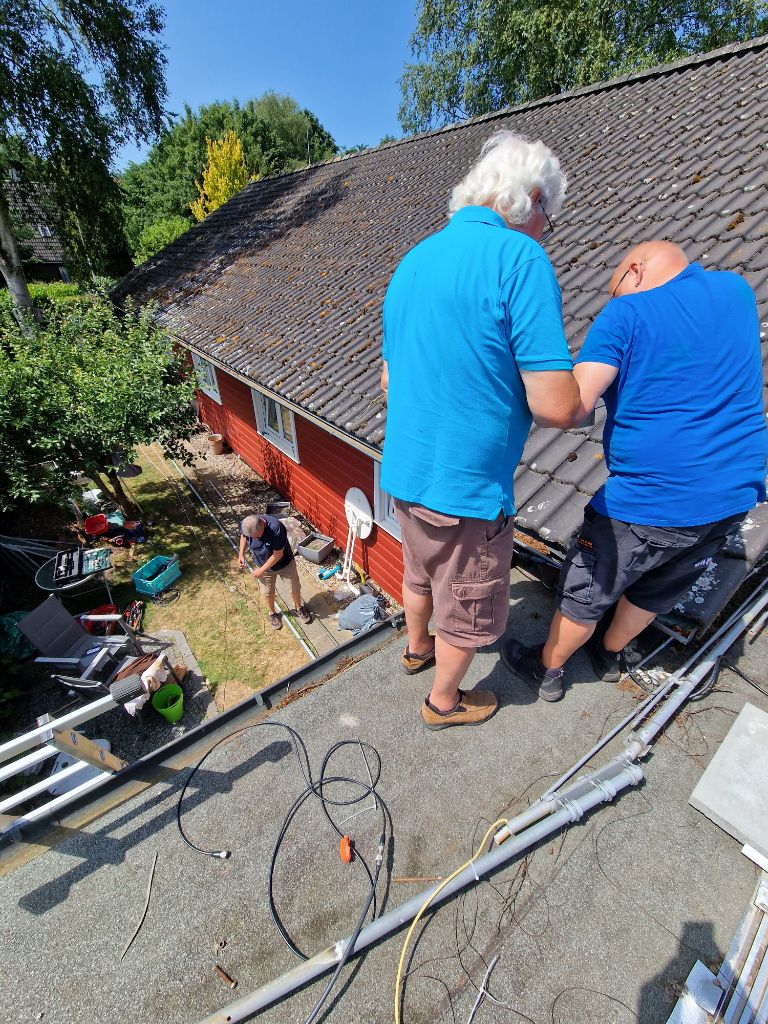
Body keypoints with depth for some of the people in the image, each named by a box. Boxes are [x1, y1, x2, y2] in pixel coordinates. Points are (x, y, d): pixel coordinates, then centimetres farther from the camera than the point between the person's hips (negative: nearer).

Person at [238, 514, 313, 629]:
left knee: (295, 588, 16)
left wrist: (261, 570, -21)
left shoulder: (276, 528, -39)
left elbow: (278, 555, -29)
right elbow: (243, 536, 2)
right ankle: (272, 613, 47)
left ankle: (299, 608, 45)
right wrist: (241, 554, -7)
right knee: (267, 592, 18)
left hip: (285, 563, -2)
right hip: (263, 565, 3)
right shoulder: (245, 525, -25)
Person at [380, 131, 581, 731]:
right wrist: (548, 383, 2)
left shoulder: (414, 260, 10)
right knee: (467, 612, 17)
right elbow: (556, 408, -21)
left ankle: (417, 648, 57)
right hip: (465, 486, -8)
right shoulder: (521, 259, -15)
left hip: (404, 471, 8)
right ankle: (444, 702, 43)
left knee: (421, 575, 30)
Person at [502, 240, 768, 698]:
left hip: (652, 502, -7)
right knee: (658, 589, 26)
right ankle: (610, 653, 50)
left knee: (586, 591, 13)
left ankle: (548, 669, 35)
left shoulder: (626, 313, -11)